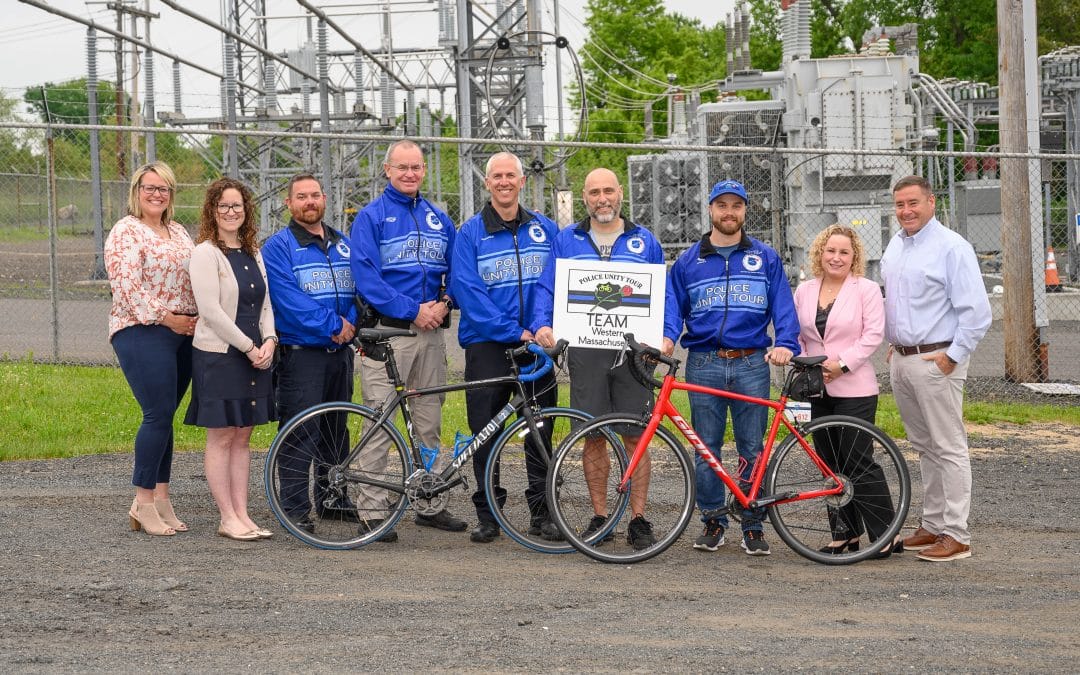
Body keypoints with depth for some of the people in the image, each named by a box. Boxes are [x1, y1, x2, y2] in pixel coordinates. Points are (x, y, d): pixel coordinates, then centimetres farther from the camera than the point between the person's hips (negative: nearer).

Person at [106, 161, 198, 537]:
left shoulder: (178, 232, 18)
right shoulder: (126, 231, -5)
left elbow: (195, 279, 23)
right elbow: (126, 285, -14)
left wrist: (198, 317, 5)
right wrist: (165, 317, -14)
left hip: (182, 334, 7)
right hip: (142, 333, -7)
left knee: (164, 417, 8)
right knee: (159, 415, -12)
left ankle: (160, 499, 12)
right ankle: (143, 503, -5)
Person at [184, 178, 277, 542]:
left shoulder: (253, 253, 14)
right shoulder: (205, 253, -8)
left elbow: (265, 303, 15)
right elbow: (211, 311, -15)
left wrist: (269, 341, -3)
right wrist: (249, 347, -13)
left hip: (255, 356, 7)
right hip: (218, 355, -7)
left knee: (242, 437, 9)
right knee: (221, 437, -1)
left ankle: (242, 514, 12)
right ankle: (228, 518, 2)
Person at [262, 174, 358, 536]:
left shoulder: (343, 243, 15)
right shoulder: (278, 247, -5)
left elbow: (359, 287, 11)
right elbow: (289, 299, -15)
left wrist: (350, 322, -9)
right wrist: (332, 325, -18)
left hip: (340, 352, 6)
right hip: (300, 353, -6)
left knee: (336, 429, 13)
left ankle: (333, 499, 24)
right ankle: (295, 508, -2)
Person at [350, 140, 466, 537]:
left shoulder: (440, 220, 15)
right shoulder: (371, 217, -1)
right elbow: (366, 277, -10)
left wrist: (444, 304, -4)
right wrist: (413, 310, -15)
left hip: (431, 333, 5)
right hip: (387, 332, -5)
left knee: (429, 423, 10)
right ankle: (372, 509, -3)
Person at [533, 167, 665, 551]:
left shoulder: (644, 242, 10)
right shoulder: (567, 241, 11)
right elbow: (547, 288, 9)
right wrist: (543, 325, -10)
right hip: (585, 350, 1)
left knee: (636, 436, -1)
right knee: (593, 436, 4)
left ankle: (638, 520, 5)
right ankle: (600, 517, 13)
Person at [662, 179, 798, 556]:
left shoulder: (765, 258, 9)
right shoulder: (689, 261, 11)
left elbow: (783, 307, 3)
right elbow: (673, 306, 10)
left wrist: (785, 344, -14)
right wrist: (667, 337, -10)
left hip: (752, 365, -1)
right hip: (704, 365, 1)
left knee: (752, 449, 1)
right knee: (706, 448, 3)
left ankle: (753, 526, 8)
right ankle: (712, 522, 13)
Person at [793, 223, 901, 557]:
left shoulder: (867, 290, -2)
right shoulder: (804, 291, 12)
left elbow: (873, 335, -9)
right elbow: (795, 333, 14)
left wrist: (842, 362, -17)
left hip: (854, 390, -5)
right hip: (817, 391, 5)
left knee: (858, 462, -7)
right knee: (830, 464, 9)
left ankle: (886, 536, 0)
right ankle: (845, 534, 17)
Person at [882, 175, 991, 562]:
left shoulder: (951, 247, -12)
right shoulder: (895, 246, 13)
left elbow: (976, 311, -16)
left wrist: (953, 356, -16)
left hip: (936, 360, -8)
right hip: (900, 359, 8)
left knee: (948, 448, -5)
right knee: (923, 447, 14)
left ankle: (956, 536, -3)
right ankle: (933, 525, 22)